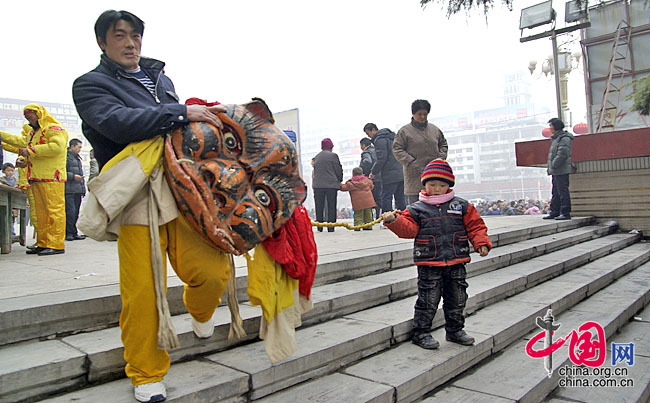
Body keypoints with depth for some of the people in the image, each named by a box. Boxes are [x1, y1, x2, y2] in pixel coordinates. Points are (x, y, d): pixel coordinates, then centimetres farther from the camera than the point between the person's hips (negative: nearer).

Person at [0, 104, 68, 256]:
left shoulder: (54, 129, -4)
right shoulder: (32, 132, 26)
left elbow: (57, 147, -21)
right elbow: (19, 142, 34)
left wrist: (30, 150, -16)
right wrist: (21, 159, 11)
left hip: (51, 178, -10)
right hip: (36, 179, 10)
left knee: (54, 210, -11)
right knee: (40, 212, 11)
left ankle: (56, 245, -11)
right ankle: (43, 244, 17)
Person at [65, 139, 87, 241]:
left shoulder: (77, 158, 24)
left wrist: (83, 189, 23)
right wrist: (73, 176, -16)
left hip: (78, 190, 8)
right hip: (69, 191, -8)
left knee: (76, 212, 9)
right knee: (70, 212, -10)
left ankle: (74, 233, 13)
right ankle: (69, 233, -4)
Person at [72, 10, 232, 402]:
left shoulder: (161, 79, 24)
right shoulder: (90, 85, 7)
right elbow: (118, 123, -14)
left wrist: (204, 116, 13)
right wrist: (183, 113, -15)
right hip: (137, 199, -4)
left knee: (213, 270, -4)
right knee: (143, 291, -6)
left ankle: (199, 312, 33)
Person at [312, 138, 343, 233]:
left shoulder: (316, 157, 12)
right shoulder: (333, 155, -1)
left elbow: (315, 170, 13)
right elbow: (338, 169, 1)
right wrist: (339, 181, 19)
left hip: (317, 185, 3)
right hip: (331, 184, -3)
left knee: (319, 206, 8)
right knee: (331, 206, 2)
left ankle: (319, 226, 8)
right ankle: (331, 227, 0)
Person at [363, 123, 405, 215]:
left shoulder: (379, 140, -10)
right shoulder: (392, 137, 19)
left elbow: (382, 158, -16)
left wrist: (374, 172, -5)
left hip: (390, 176, -9)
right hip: (401, 173, 9)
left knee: (386, 198, -3)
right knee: (400, 198, 11)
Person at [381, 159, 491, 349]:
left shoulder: (461, 206, 6)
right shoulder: (416, 209, 1)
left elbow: (475, 226, 9)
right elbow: (408, 229, -7)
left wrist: (481, 243, -3)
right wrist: (393, 220, -23)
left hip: (456, 263, 3)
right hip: (429, 264, -3)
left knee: (457, 299, 14)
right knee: (428, 300, 1)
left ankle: (455, 330, 33)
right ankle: (421, 332, 16)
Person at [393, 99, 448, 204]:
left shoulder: (434, 129, 14)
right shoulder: (404, 131, -1)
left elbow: (443, 144, 25)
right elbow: (397, 149, -5)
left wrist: (441, 157, 7)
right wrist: (411, 163, -14)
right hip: (415, 174, -4)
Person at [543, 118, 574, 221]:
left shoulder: (564, 138, -11)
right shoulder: (555, 138, 20)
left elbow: (562, 154, -20)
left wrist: (553, 165, -17)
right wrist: (549, 167, 16)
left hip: (562, 171, -10)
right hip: (556, 171, 10)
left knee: (563, 192, -7)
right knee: (555, 193, 13)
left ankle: (565, 213, -3)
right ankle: (554, 212, 19)